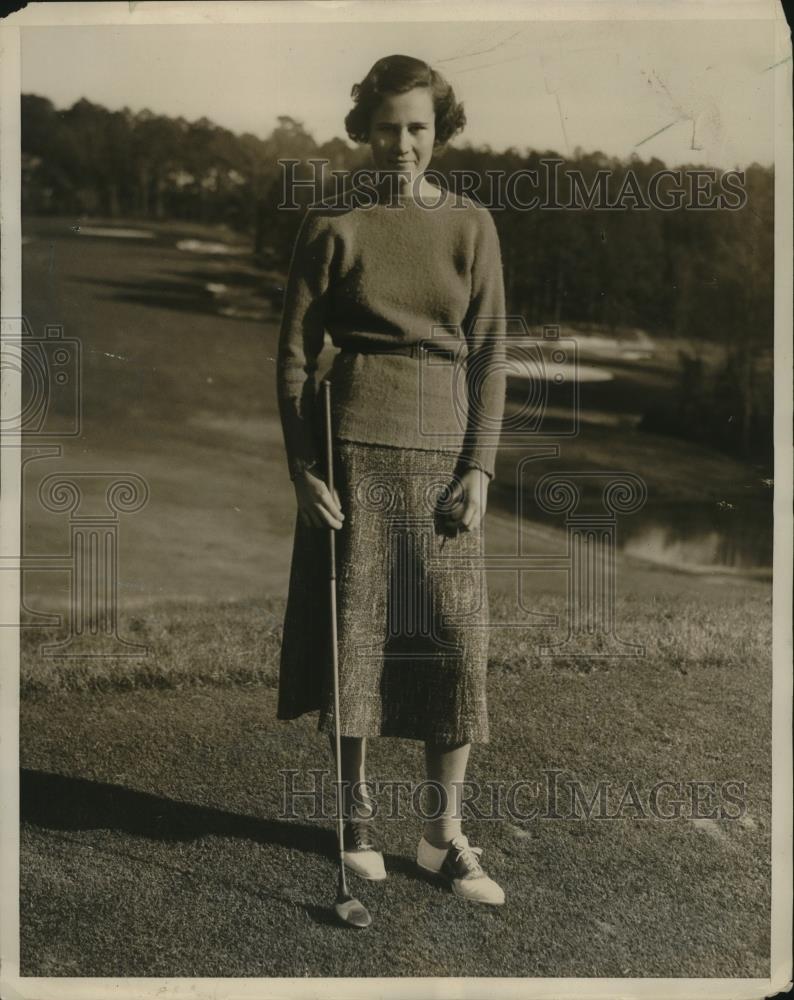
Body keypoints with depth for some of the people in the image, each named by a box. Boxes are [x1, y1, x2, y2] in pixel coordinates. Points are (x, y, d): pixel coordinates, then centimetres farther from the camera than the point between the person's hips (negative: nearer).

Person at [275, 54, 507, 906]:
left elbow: (490, 355, 5)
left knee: (456, 636, -2)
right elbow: (293, 355, 2)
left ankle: (445, 832, 10)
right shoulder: (331, 225, 2)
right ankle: (357, 808, 22)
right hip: (352, 444, -1)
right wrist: (303, 468, -6)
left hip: (443, 448, 2)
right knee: (355, 629, 4)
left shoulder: (471, 226, 7)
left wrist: (480, 468, -4)